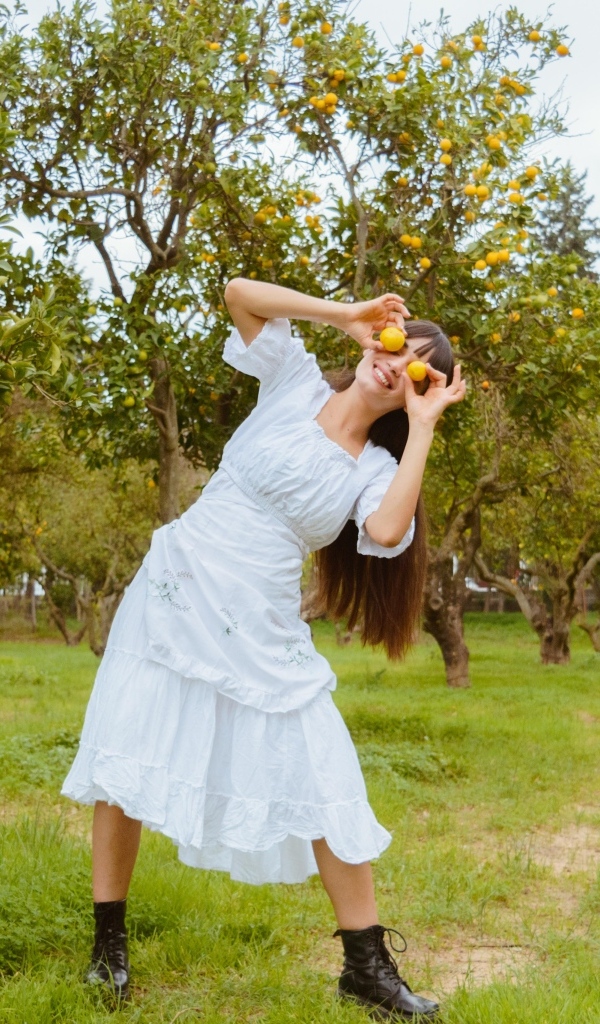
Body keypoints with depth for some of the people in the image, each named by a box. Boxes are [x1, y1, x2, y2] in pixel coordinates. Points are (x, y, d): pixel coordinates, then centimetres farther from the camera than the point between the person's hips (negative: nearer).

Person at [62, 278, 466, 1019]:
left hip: (260, 633, 1)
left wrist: (423, 426, -13)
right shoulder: (295, 383, 2)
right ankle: (108, 943, 21)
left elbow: (387, 533, -21)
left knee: (325, 786, -1)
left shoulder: (376, 469, 2)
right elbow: (239, 293, -9)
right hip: (173, 600, -1)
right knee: (125, 764, 2)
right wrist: (348, 314, -7)